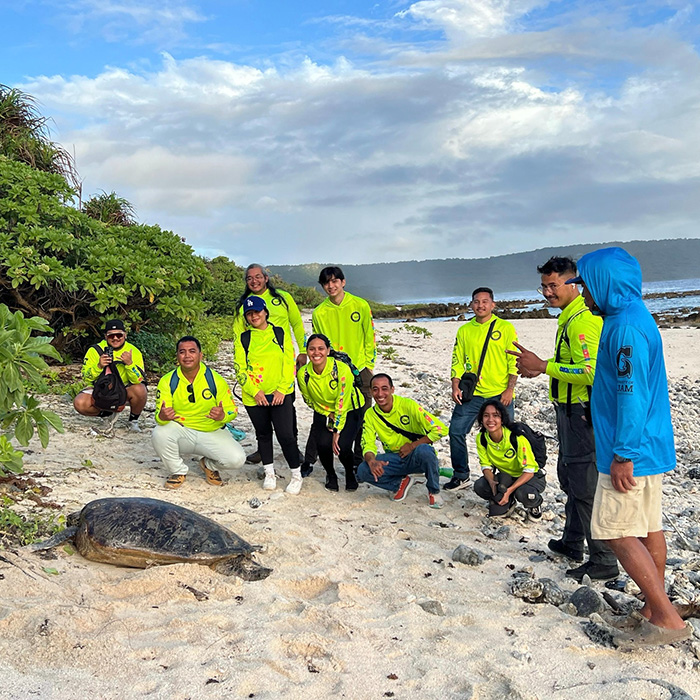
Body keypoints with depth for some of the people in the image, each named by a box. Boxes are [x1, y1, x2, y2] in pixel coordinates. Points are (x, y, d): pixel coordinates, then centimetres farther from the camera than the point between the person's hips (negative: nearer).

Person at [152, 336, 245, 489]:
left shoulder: (216, 380, -9)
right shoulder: (167, 381, -8)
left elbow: (232, 410, -6)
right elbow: (160, 416, -12)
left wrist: (223, 416, -31)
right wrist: (162, 417, -38)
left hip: (212, 433, 0)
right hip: (181, 432, 1)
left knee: (236, 459, -24)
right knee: (159, 433, -31)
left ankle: (209, 465, 14)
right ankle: (178, 471, -1)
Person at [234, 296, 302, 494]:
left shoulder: (281, 334, 5)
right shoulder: (242, 339, 6)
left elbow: (289, 364, 1)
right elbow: (240, 369, 1)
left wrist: (281, 389, -10)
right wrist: (255, 391, -11)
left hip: (280, 394, -2)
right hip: (254, 397, 2)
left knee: (285, 434, -7)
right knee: (263, 434, 12)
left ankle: (296, 475, 8)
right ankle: (269, 474, 28)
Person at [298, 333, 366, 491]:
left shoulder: (341, 369, -29)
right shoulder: (303, 374, -19)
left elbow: (342, 403, -24)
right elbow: (310, 401, -1)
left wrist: (337, 430, -22)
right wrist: (328, 415, -11)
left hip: (349, 411, -3)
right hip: (323, 413, 3)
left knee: (342, 446, -22)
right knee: (323, 444, -21)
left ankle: (350, 473, 13)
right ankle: (330, 475, 12)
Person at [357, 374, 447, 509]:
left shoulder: (408, 405, -16)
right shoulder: (370, 414, -4)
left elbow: (440, 429, -18)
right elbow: (367, 445, -8)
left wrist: (412, 445, -20)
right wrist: (372, 461, -31)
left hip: (416, 457, -3)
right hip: (394, 459, 3)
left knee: (424, 450, -38)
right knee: (363, 471, -22)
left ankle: (434, 491, -9)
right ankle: (401, 482, 4)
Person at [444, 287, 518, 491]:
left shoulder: (505, 328, 0)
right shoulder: (464, 330, 9)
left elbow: (514, 361, -3)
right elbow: (457, 361, 10)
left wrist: (510, 389, -11)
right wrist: (455, 386, -2)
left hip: (499, 395, -3)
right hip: (470, 394, 3)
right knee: (456, 431, -2)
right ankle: (461, 475, 14)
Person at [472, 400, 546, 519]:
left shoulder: (517, 437, -28)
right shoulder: (481, 438, -13)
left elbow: (529, 471, -25)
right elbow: (486, 465, -6)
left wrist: (510, 490, -35)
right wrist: (492, 482, -28)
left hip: (532, 476, -5)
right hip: (506, 477, 5)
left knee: (524, 493, -38)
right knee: (479, 486, -23)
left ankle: (535, 505, 1)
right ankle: (508, 502, 8)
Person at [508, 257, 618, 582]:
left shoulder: (582, 320, -20)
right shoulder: (569, 316, 14)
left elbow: (589, 371, -29)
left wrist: (543, 366, -27)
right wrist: (542, 367, 14)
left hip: (582, 413, -11)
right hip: (571, 410, 11)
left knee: (585, 486, -6)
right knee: (569, 477, 21)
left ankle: (603, 561, 3)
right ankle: (572, 543, 36)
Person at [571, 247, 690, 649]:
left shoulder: (626, 327, -20)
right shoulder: (632, 319, 13)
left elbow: (633, 397, -23)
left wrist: (623, 455, -21)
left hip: (632, 453, -10)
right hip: (648, 449, 10)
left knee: (617, 533, -6)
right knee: (648, 529, 14)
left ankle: (668, 620, -2)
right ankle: (655, 611, 23)